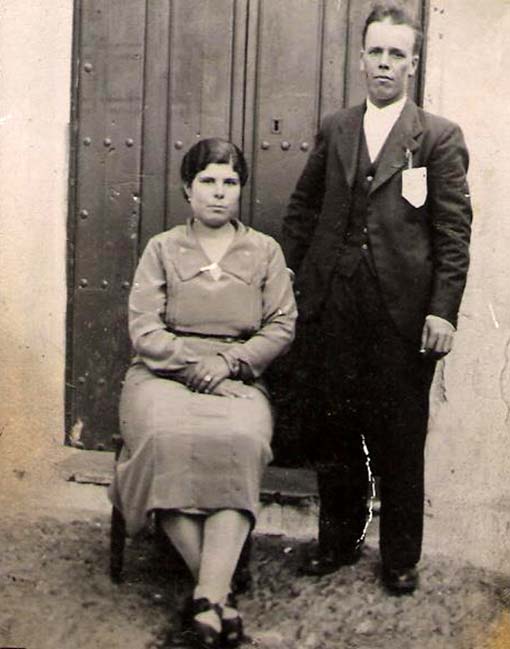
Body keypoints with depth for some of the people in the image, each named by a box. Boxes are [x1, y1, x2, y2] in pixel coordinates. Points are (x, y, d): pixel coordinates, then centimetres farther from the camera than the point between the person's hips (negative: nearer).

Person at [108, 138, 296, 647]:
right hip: (163, 372, 0)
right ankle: (218, 589, -30)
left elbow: (282, 326, 7)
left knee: (240, 440, -35)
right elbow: (143, 327, 3)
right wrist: (189, 363, -13)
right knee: (167, 437, -35)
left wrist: (229, 361, -8)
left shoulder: (264, 251, 16)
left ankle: (209, 596, -39)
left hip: (238, 377, 1)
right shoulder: (162, 248, 14)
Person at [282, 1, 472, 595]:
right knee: (336, 434, 13)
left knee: (400, 444, 6)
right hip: (333, 312, 3)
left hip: (403, 315, -3)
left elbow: (454, 232, -4)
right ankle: (338, 540, 30)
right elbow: (302, 211, 15)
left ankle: (400, 557, 22)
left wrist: (443, 310, -11)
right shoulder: (334, 130, 11)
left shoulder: (439, 138, 1)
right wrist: (288, 282, 8)